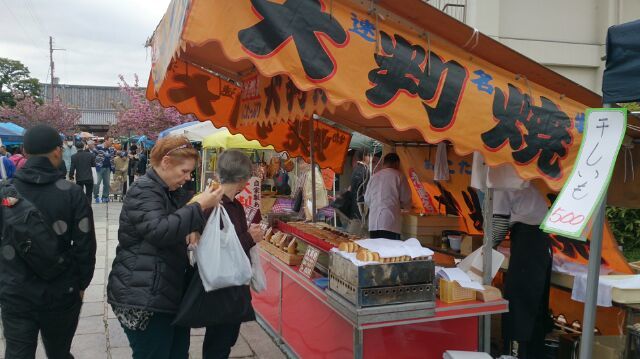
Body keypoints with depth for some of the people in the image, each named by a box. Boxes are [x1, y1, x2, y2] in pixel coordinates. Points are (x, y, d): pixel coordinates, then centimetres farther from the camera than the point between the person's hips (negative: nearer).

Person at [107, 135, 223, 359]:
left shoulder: (173, 191, 14)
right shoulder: (143, 191, -15)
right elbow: (160, 231, -29)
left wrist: (194, 228, -2)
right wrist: (200, 206, -27)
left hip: (169, 292, 9)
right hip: (144, 298, -9)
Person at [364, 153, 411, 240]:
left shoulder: (374, 177, 11)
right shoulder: (399, 176, -1)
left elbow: (367, 201, 14)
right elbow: (406, 200, 1)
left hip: (373, 223, 4)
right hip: (390, 223, -4)